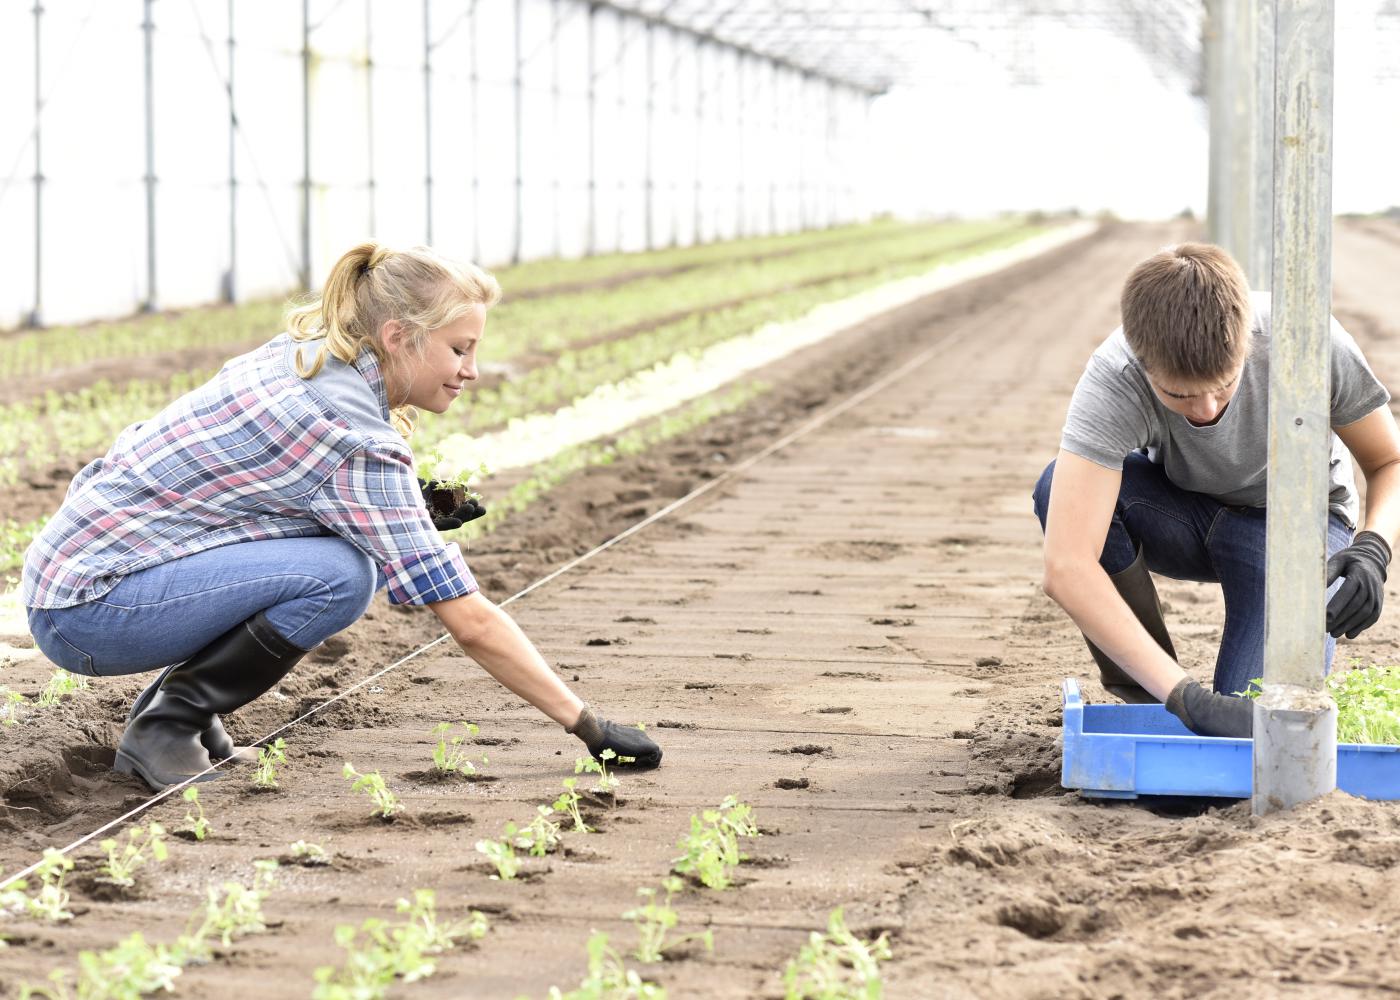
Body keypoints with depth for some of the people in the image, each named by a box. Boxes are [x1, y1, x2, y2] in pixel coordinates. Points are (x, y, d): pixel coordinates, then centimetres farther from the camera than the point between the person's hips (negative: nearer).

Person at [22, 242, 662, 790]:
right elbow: (471, 623, -21)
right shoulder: (358, 439, -21)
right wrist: (589, 727, -16)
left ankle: (178, 693, 10)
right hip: (86, 614, -9)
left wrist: (411, 513, 9)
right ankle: (165, 724, -8)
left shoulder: (299, 355, 4)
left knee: (360, 541, 6)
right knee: (340, 576, -24)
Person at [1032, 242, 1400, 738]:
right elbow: (1066, 570, -44)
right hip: (1184, 511, 1)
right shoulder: (1112, 381, -35)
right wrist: (1186, 697, -51)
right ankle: (1140, 694, -12)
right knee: (1059, 488, -32)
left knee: (1258, 729, -27)